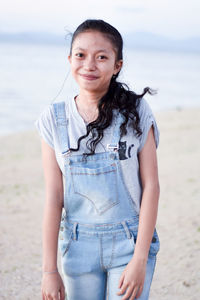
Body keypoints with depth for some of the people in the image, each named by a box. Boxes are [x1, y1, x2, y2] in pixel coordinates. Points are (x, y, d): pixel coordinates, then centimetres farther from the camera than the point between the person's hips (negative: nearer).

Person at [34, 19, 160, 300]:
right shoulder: (54, 118, -1)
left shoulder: (136, 112, -5)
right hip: (79, 245, 2)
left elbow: (151, 186, -6)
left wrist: (140, 259, -11)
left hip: (130, 243, -1)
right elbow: (54, 198, -2)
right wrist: (49, 269, -4)